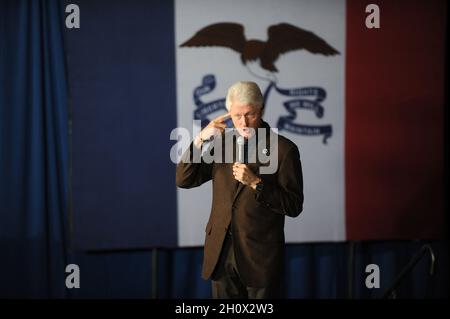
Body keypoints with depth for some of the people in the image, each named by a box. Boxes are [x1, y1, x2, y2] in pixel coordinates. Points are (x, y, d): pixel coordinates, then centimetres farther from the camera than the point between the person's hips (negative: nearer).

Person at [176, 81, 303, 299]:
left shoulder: (283, 149, -7)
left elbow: (294, 206, -10)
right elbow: (183, 180, 1)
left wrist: (256, 183, -21)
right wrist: (200, 139, -11)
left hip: (260, 256, -4)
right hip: (221, 254, 4)